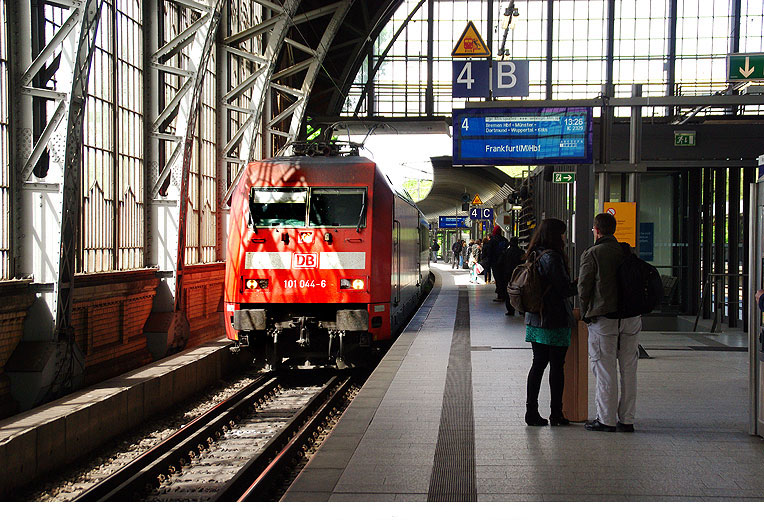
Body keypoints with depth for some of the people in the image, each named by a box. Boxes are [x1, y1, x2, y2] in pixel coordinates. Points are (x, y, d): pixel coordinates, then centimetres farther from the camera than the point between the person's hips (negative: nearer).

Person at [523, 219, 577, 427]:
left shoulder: (534, 256, 9)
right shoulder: (552, 257, -18)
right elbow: (564, 290, -18)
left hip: (535, 320, 8)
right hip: (555, 321, -8)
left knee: (538, 363, 12)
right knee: (557, 365, 2)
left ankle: (531, 411, 11)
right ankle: (556, 413, 8)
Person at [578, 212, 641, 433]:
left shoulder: (592, 254, -5)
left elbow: (583, 287, -5)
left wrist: (585, 314, 8)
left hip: (604, 319, -5)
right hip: (631, 317, 5)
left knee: (605, 370, 1)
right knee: (629, 369, 9)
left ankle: (606, 420, 3)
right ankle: (627, 419, 14)